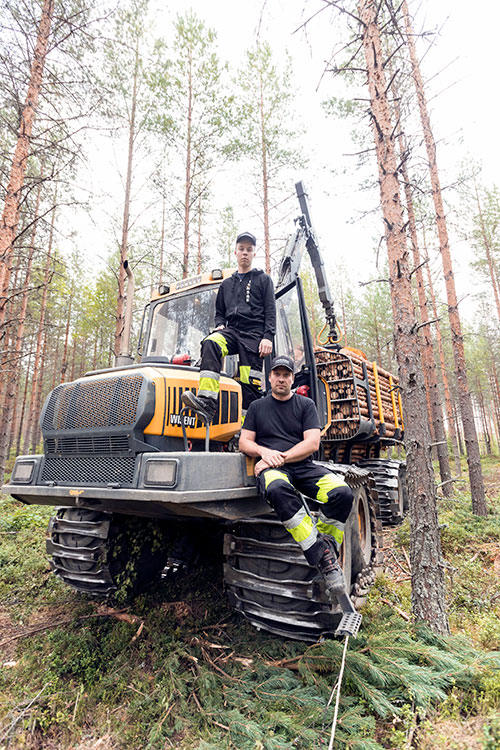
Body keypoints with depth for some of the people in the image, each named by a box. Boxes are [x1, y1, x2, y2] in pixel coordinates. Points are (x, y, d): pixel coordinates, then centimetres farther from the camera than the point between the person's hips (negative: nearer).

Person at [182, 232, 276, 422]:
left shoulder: (263, 280, 14)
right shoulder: (227, 284, 24)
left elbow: (270, 312, 4)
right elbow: (219, 312, 28)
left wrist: (268, 337, -10)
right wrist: (220, 325, 4)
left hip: (253, 334, -2)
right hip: (232, 330, 3)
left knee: (250, 383, -9)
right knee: (210, 343, -31)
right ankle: (207, 401, -42)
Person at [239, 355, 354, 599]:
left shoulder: (306, 405, 13)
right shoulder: (257, 407, 17)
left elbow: (312, 443, 1)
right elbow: (244, 443, 11)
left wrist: (282, 457, -11)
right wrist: (265, 452, -10)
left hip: (303, 466, 1)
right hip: (271, 468, -1)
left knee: (342, 493, -26)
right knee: (277, 489, -38)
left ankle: (327, 547, -5)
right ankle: (320, 554, -30)